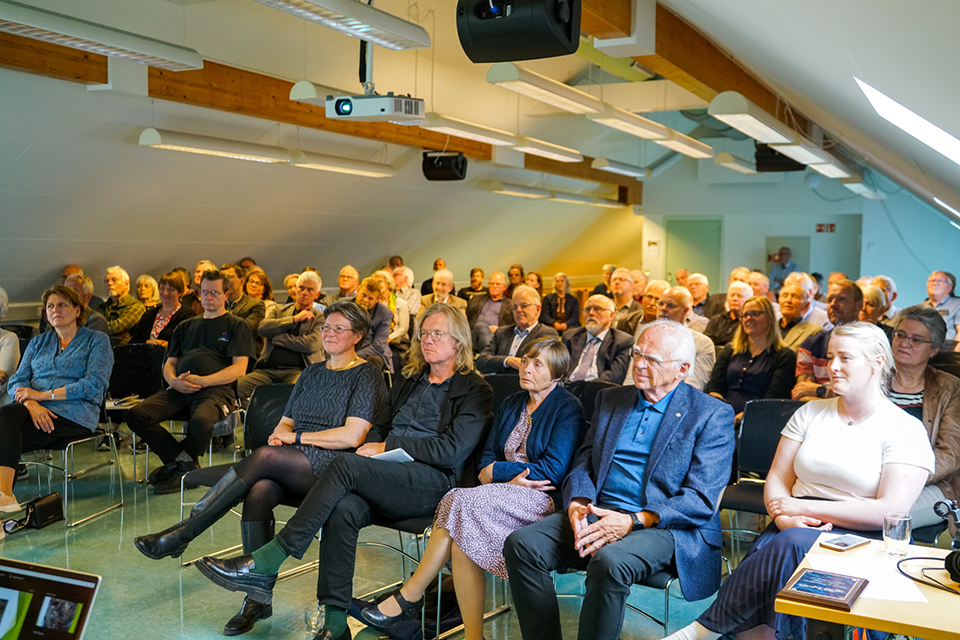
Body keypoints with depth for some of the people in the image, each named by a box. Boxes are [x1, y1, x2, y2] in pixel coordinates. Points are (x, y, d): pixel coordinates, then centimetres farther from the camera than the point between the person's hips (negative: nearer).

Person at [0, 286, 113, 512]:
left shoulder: (97, 340, 9)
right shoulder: (38, 342, 24)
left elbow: (95, 384, -7)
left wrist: (44, 394, -12)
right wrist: (31, 403, -12)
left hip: (73, 416, -4)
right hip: (34, 410, 4)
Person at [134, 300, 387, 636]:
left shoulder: (367, 375, 1)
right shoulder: (312, 372, 23)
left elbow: (352, 436, -9)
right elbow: (286, 421, 22)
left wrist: (296, 437, -6)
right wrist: (279, 434, -3)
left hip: (332, 465, -5)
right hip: (289, 467, 6)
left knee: (265, 457, -30)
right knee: (258, 492, -28)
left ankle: (181, 534, -24)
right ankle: (257, 599, -23)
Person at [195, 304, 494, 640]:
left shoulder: (475, 391, 4)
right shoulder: (408, 381, 25)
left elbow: (452, 450, -8)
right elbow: (377, 428, 23)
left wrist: (388, 446, -8)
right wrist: (373, 447, -1)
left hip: (434, 484, -5)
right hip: (387, 482, 5)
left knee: (346, 464, -29)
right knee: (343, 509, -30)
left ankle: (265, 564, -28)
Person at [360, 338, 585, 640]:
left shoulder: (567, 408, -2)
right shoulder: (512, 403, 18)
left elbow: (553, 471, -11)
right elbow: (486, 461, 13)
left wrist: (496, 471, -6)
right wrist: (510, 478, -10)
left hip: (541, 499, -6)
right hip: (503, 492, 6)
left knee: (461, 501, -28)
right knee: (463, 537, -27)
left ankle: (410, 594, -18)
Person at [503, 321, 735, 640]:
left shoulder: (712, 415, 0)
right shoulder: (610, 399, 17)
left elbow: (702, 499, -8)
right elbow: (583, 464, 15)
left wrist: (634, 521, -20)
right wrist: (577, 502, -9)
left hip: (663, 527, -5)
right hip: (596, 516, 5)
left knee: (609, 562, -36)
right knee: (521, 544, -18)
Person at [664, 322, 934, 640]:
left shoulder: (906, 430, -1)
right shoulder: (810, 413, 14)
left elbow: (890, 511, -11)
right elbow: (777, 479, 11)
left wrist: (804, 507, -13)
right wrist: (786, 518, -13)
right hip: (798, 528, 4)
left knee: (791, 544, -35)